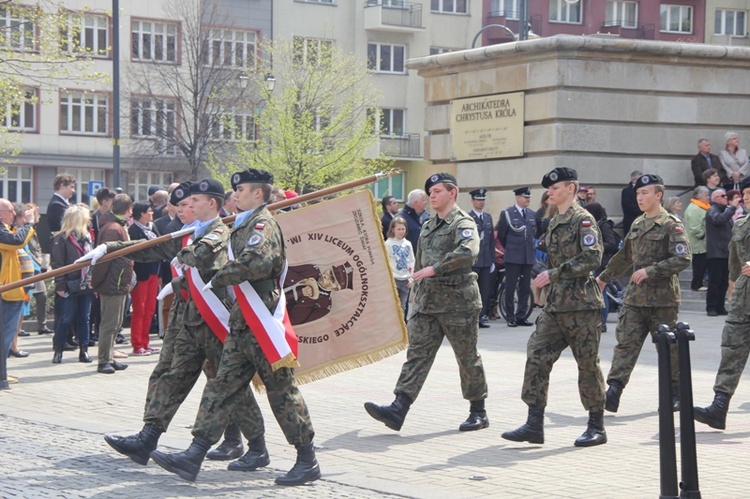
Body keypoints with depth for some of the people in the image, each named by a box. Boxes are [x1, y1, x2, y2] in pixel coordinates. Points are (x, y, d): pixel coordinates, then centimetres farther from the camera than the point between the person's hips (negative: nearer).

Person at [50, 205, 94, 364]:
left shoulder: (86, 237, 14)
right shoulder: (61, 239, -9)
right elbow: (57, 264, -12)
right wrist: (61, 286, -16)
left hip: (85, 286, 6)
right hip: (70, 288, -6)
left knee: (84, 319, 8)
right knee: (66, 319, -2)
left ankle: (84, 350, 14)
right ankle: (58, 351, 8)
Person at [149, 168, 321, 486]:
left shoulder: (263, 224, -12)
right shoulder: (246, 225, 19)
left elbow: (256, 261, -29)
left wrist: (220, 278, -18)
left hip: (263, 325, -10)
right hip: (243, 325, 10)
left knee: (281, 391, -3)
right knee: (223, 386, 5)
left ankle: (308, 461, 6)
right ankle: (194, 456, 3)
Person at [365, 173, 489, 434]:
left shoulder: (463, 223, -8)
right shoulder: (428, 226, 18)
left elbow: (468, 251, -29)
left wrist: (435, 269, -30)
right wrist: (415, 293, 23)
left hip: (457, 301, -7)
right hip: (427, 302, 7)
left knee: (467, 358, 4)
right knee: (417, 353, -4)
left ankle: (478, 412, 17)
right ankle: (398, 409, -13)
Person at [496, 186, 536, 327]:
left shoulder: (532, 214, 11)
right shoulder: (507, 213, -3)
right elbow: (501, 235, 2)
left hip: (529, 256, 5)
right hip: (513, 257, -5)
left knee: (525, 288, 6)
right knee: (510, 288, -2)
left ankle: (521, 317, 12)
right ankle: (510, 317, 4)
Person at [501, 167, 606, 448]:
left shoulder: (583, 220, -9)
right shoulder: (553, 223, 17)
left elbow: (592, 258, -20)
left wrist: (554, 274, -20)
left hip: (581, 305, -8)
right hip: (555, 306, 8)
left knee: (588, 364, 0)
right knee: (537, 356, -1)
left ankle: (597, 427, 11)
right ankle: (534, 425, 0)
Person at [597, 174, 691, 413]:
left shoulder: (671, 225, -7)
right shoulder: (637, 225, 15)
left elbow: (683, 259, -17)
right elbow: (624, 256, 28)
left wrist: (650, 271, -21)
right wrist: (603, 277, 33)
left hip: (662, 297, -6)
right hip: (635, 295, 6)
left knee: (668, 346, 5)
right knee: (626, 342, -5)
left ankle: (676, 393, 19)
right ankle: (613, 390, -14)